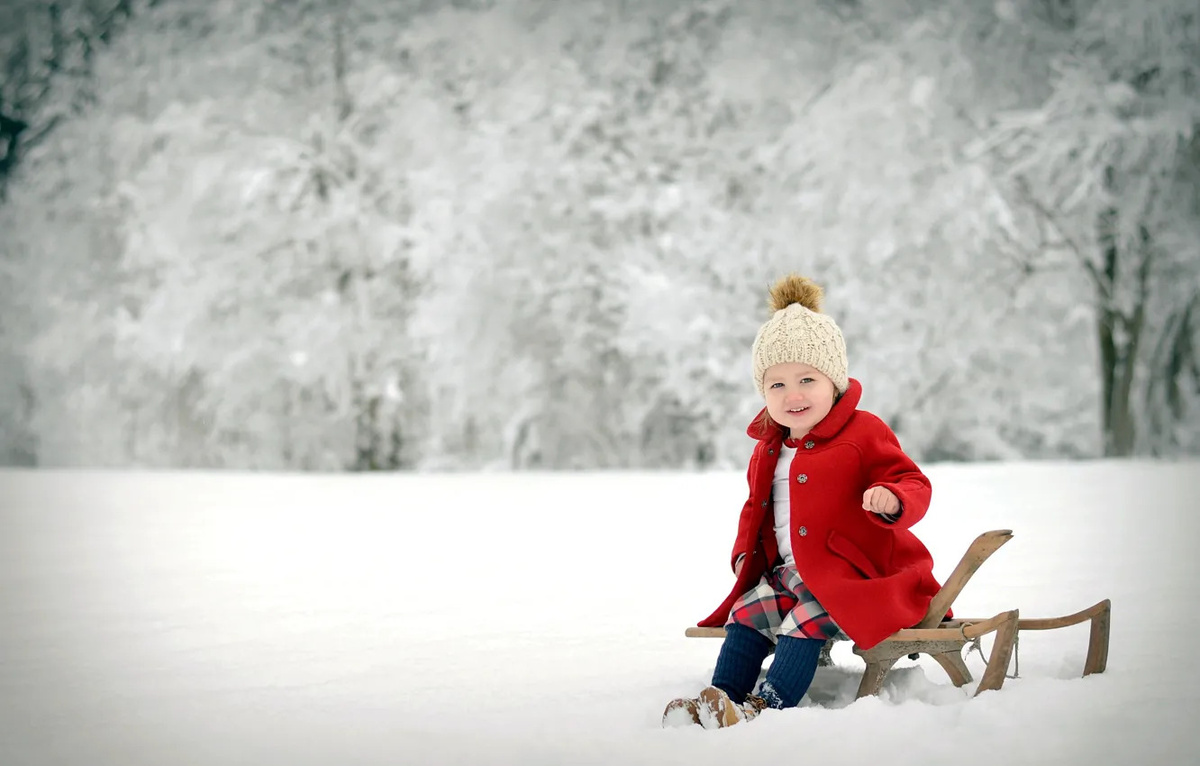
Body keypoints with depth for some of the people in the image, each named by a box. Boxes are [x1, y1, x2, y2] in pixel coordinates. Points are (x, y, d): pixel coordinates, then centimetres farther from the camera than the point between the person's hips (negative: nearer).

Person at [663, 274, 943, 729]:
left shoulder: (863, 434, -9)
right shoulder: (768, 450, 13)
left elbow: (914, 485, -13)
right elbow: (756, 506, 28)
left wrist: (892, 500, -37)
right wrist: (746, 552, 11)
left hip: (854, 574, -8)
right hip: (787, 572, 8)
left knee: (803, 623, -26)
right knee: (747, 613, -7)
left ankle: (766, 707, -32)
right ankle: (723, 697, -11)